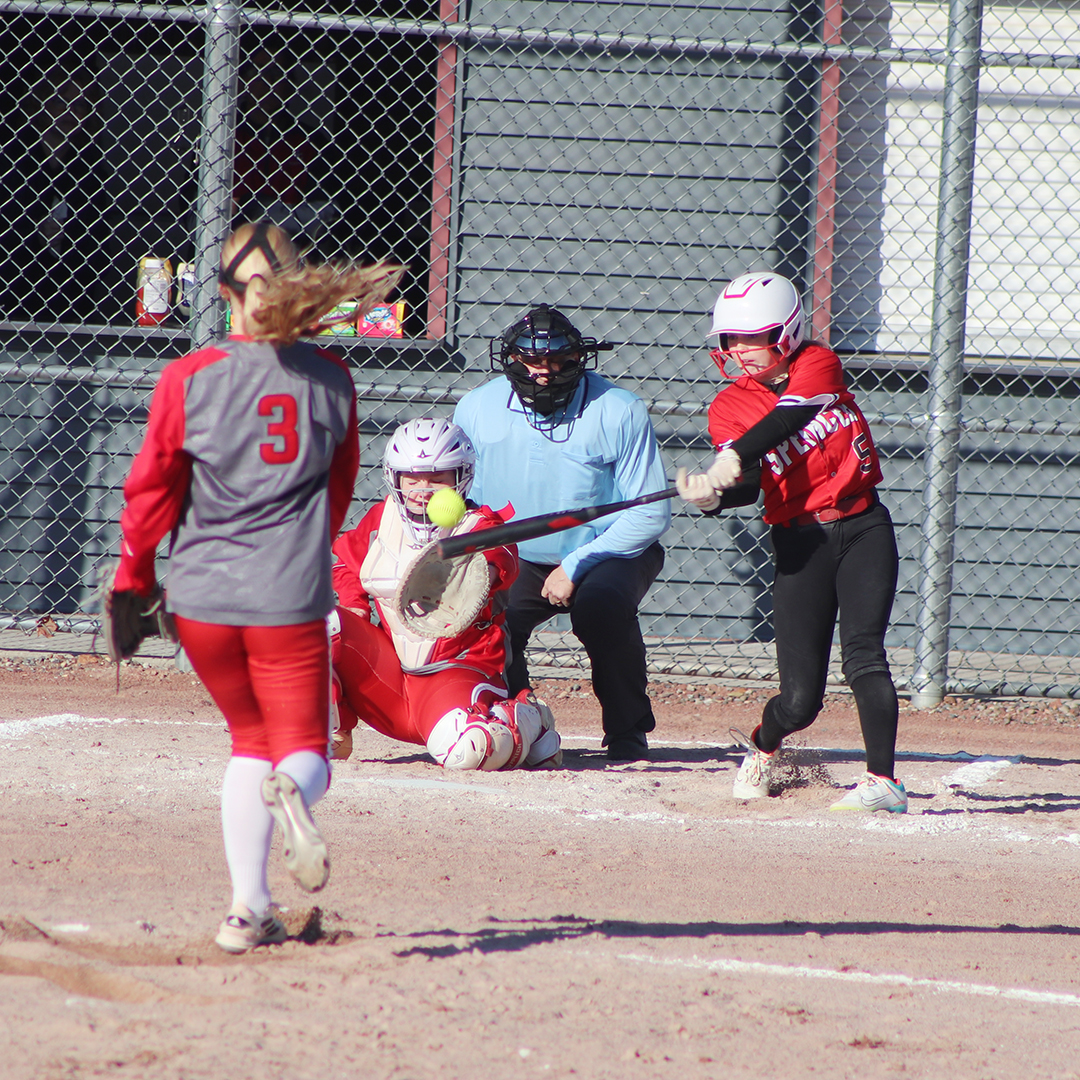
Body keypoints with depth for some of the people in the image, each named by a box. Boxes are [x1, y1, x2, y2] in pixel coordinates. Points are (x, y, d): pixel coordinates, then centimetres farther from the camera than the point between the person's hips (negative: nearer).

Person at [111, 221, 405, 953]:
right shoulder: (331, 380, 2)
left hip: (200, 596, 1)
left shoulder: (189, 379, -4)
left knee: (251, 741, 19)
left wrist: (134, 578, 13)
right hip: (290, 600, -1)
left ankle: (249, 907, 7)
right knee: (304, 751, 6)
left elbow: (152, 488, 0)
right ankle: (290, 791, -34)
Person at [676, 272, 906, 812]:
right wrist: (711, 497, -34)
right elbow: (747, 488, -11)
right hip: (799, 540, 1)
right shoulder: (728, 407, 2)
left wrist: (732, 459, -35)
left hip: (863, 528, -1)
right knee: (800, 699, -2)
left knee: (862, 654, -21)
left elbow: (790, 415, -21)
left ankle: (883, 783, -22)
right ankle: (762, 748, 31)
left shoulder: (818, 364, -1)